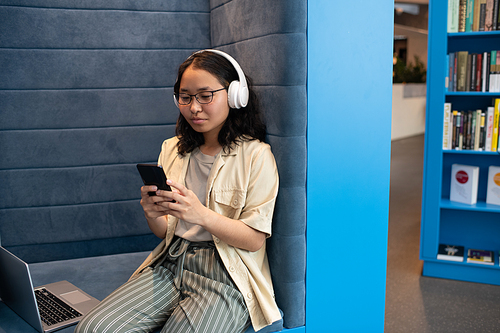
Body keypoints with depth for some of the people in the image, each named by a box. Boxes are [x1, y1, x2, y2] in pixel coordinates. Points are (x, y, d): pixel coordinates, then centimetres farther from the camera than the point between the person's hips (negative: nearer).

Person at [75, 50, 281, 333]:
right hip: (171, 264, 5)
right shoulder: (173, 149, 13)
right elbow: (164, 232, 14)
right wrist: (153, 215, -10)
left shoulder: (256, 155, -5)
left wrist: (202, 215, -24)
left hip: (225, 277, -4)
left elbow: (255, 239, -9)